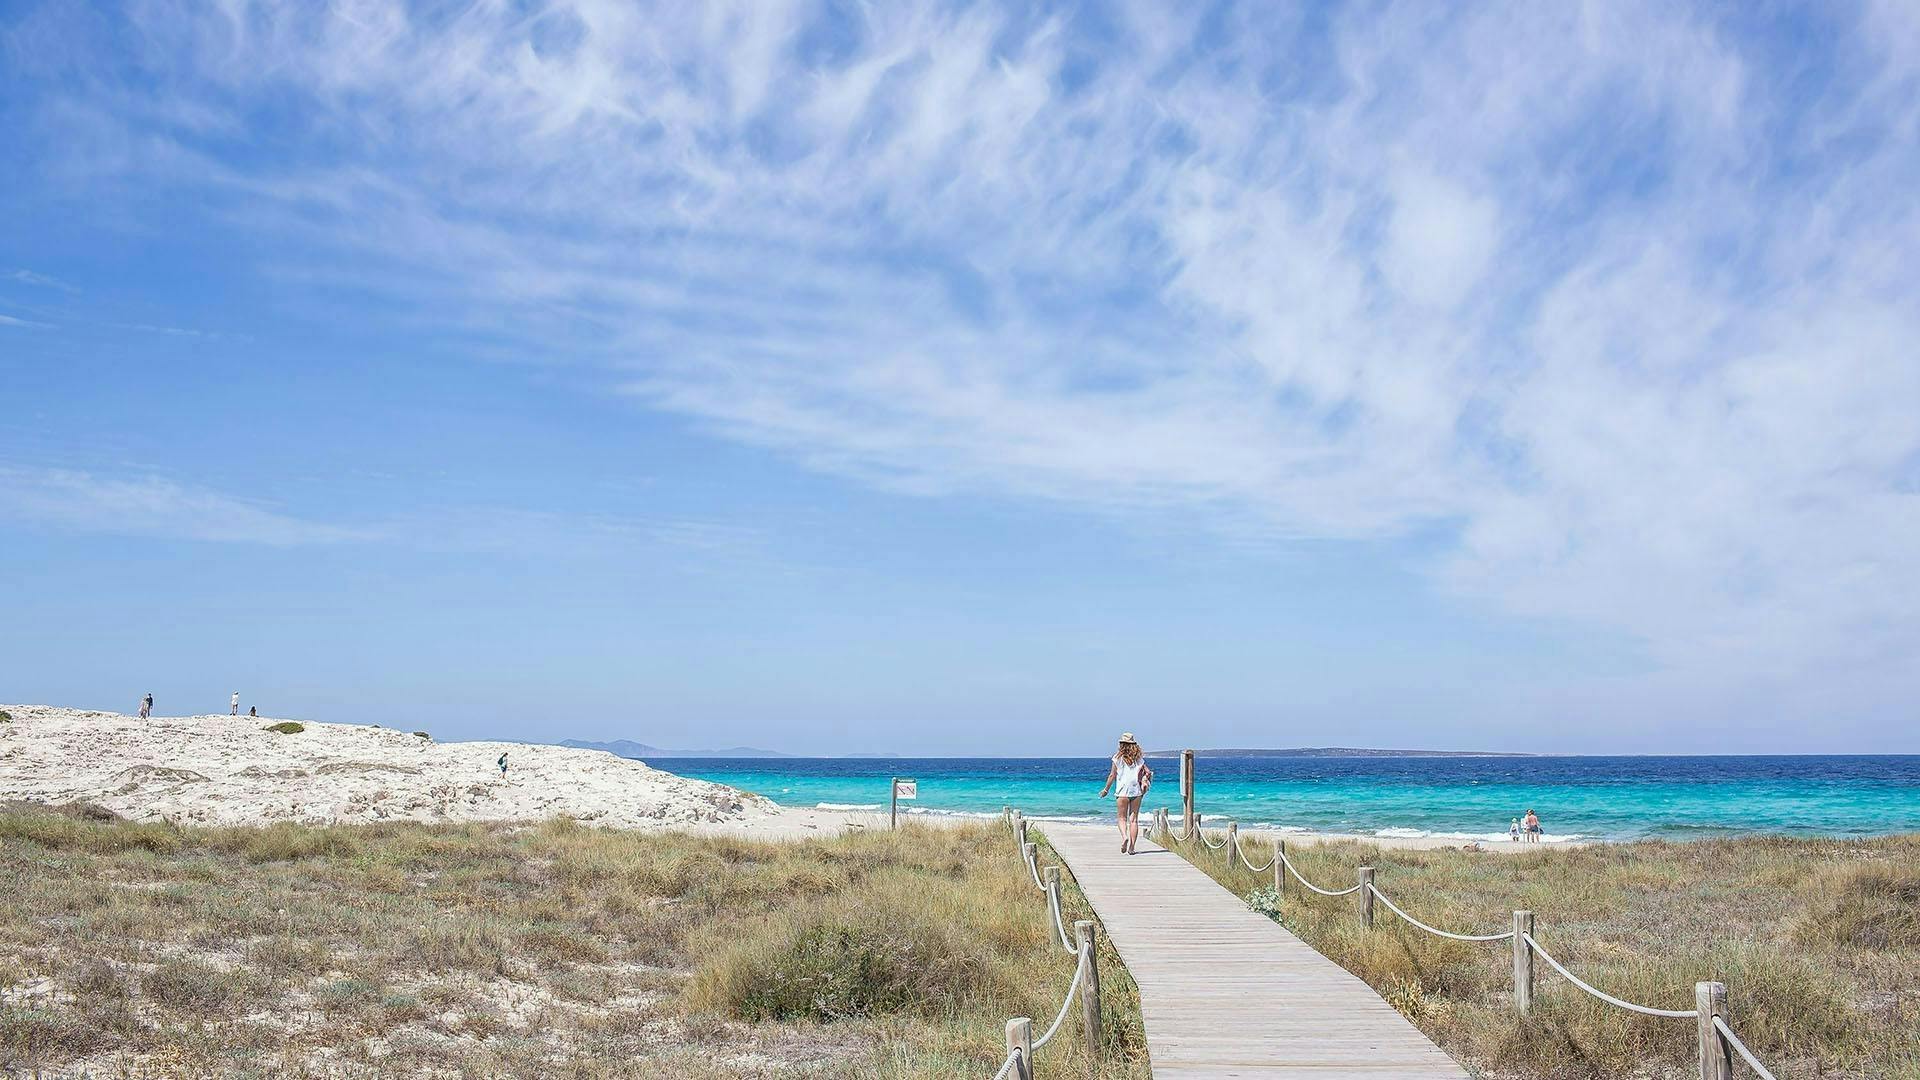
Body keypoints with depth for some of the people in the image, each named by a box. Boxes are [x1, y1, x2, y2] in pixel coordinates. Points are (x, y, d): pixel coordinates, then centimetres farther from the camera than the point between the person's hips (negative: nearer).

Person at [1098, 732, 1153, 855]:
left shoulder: (1118, 757, -3)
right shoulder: (1139, 757, 6)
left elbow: (1112, 775, -2)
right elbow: (1148, 772, 1)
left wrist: (1106, 790, 8)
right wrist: (1145, 784, 18)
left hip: (1122, 791, -2)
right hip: (1136, 790, 2)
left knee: (1122, 818, 7)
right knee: (1134, 819, 7)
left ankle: (1124, 837, -21)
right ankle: (1132, 847, 3)